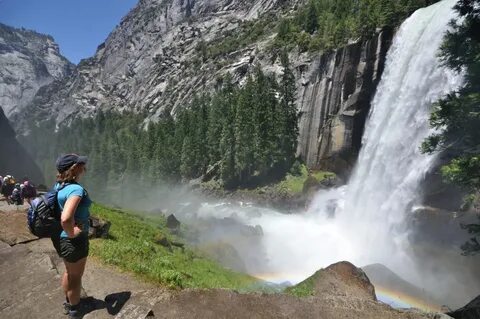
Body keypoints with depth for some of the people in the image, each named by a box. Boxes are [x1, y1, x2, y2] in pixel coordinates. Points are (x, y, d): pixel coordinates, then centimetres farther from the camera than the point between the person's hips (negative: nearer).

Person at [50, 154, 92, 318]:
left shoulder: (59, 185, 0)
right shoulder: (76, 189, -29)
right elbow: (66, 219, -42)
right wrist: (72, 233, -23)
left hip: (60, 237, 9)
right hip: (74, 240, -9)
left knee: (69, 272, 29)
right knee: (76, 276, 15)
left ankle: (69, 302, 50)